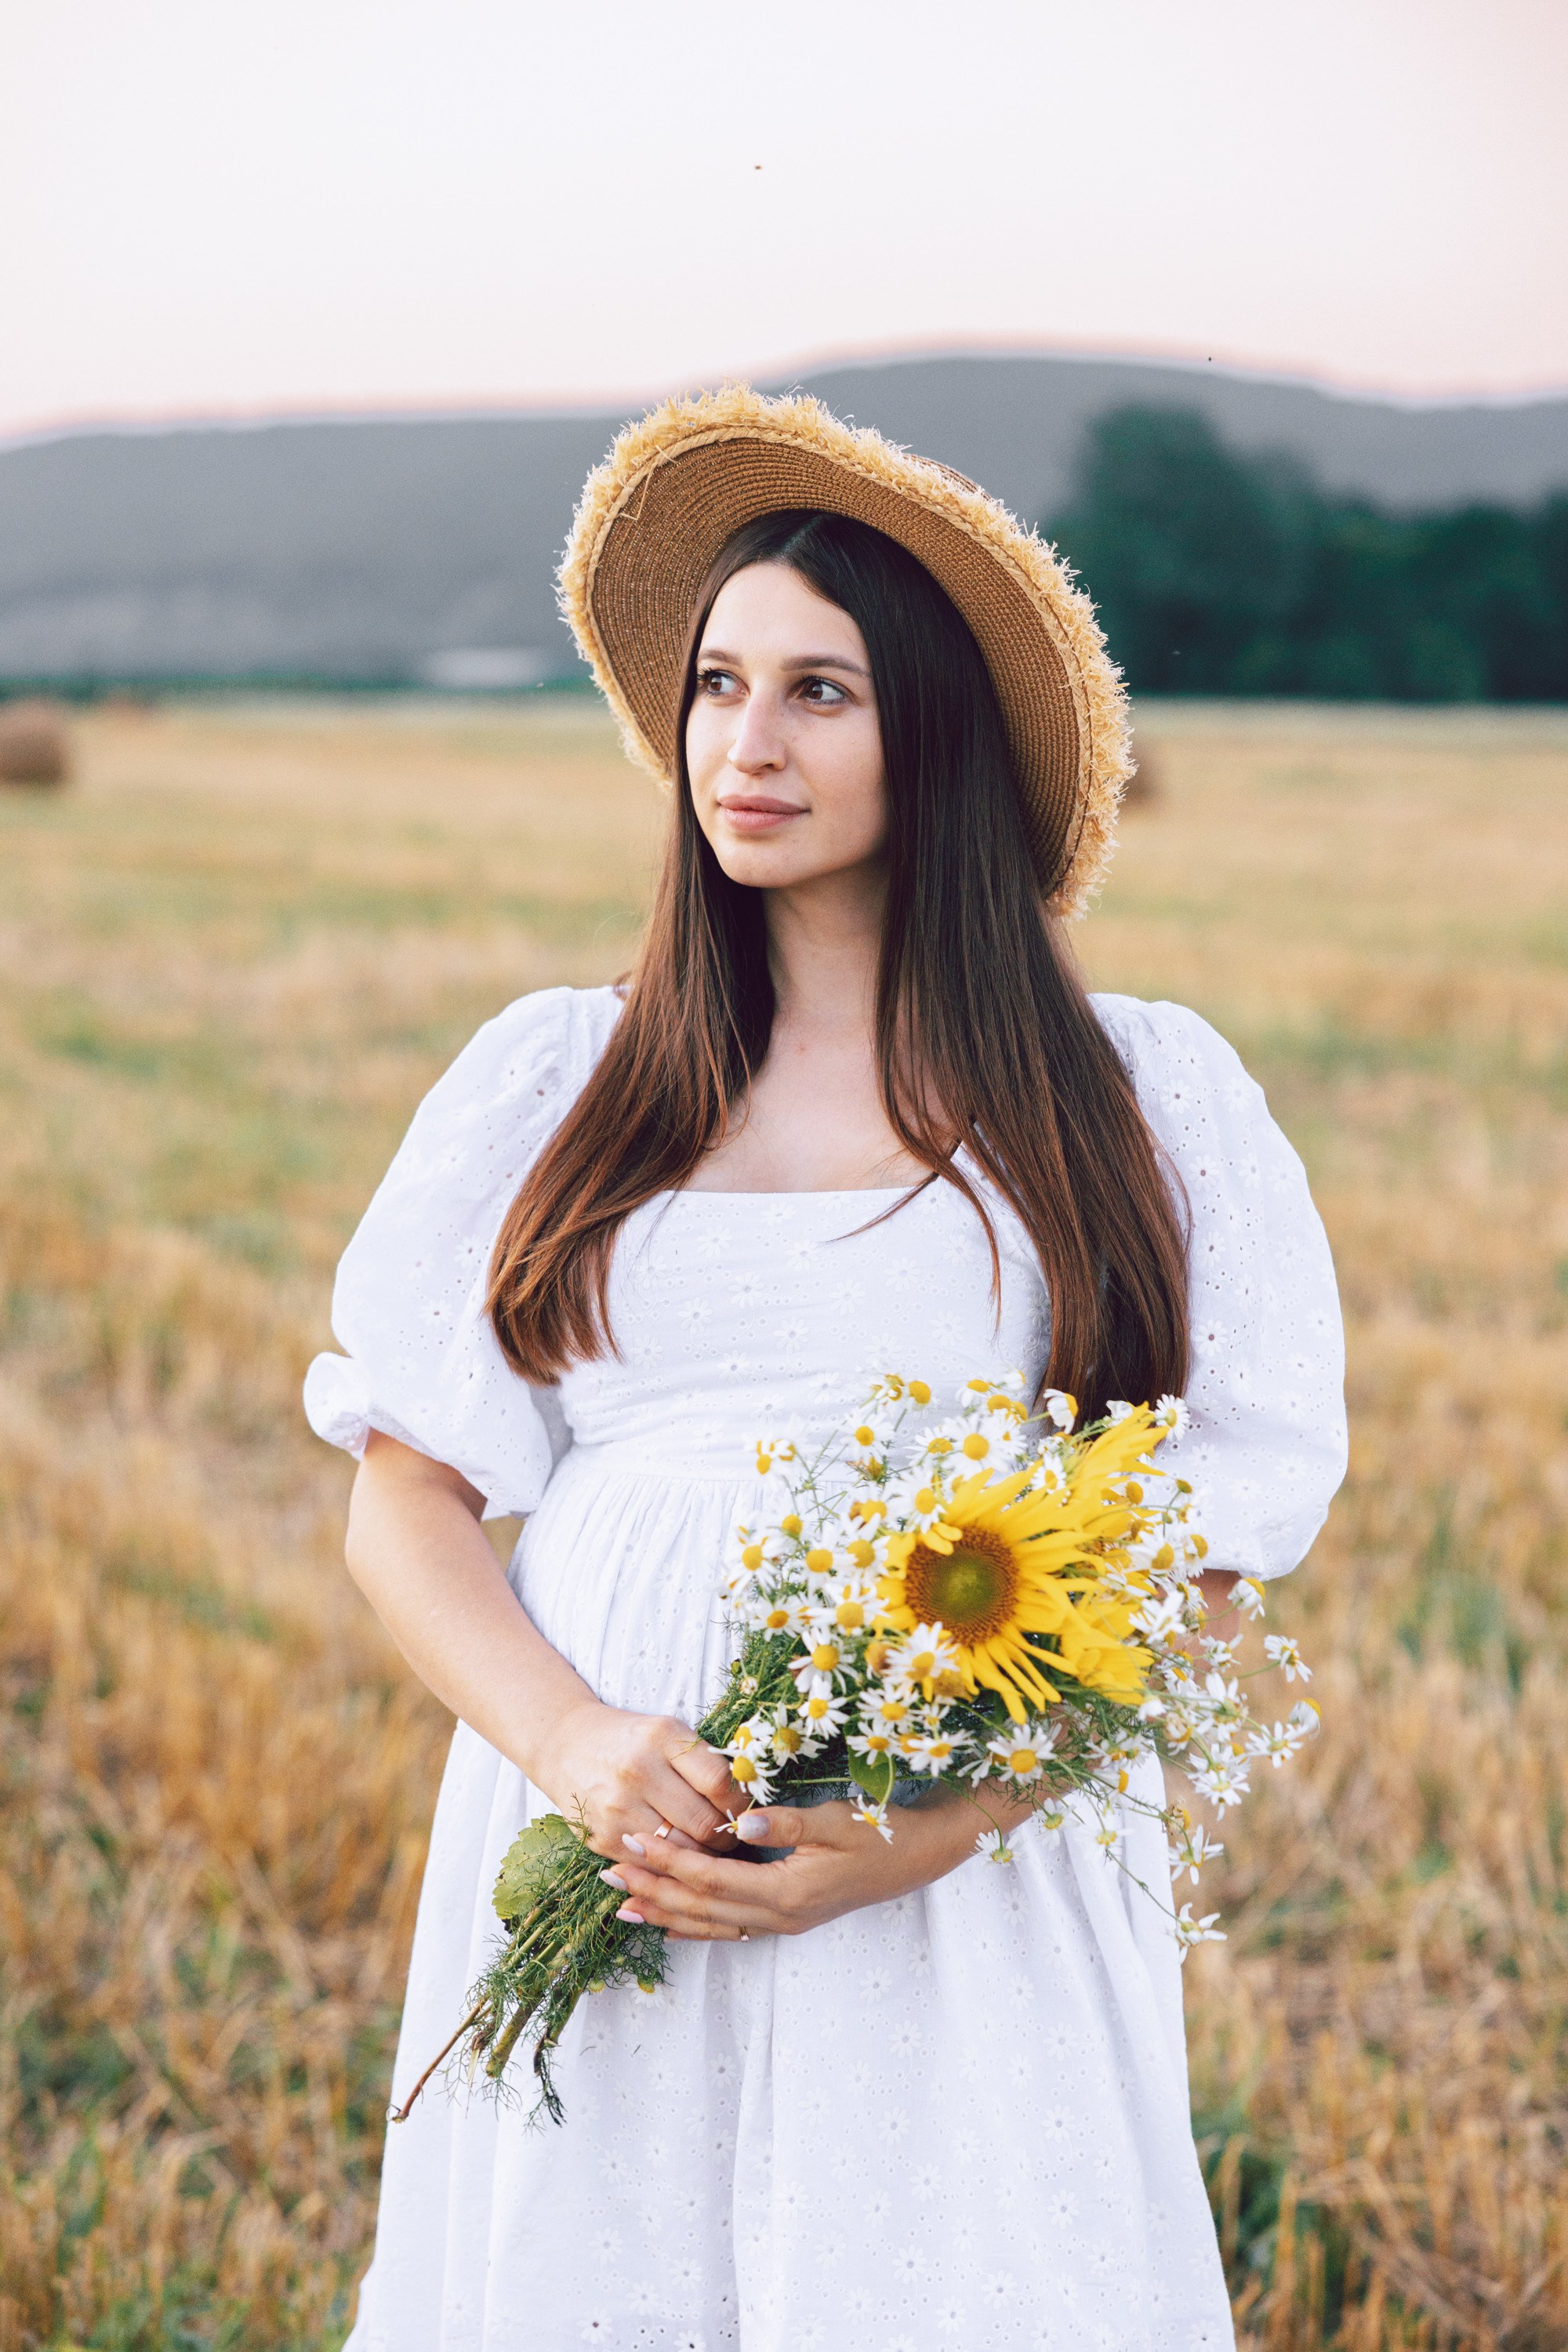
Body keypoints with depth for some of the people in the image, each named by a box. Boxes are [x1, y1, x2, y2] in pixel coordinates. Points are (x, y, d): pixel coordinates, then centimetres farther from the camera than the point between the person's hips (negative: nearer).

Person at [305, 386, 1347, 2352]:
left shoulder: (1144, 1099, 6)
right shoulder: (553, 1080, 10)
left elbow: (1205, 1539, 1)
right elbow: (403, 1511, 7)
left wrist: (940, 1817, -14)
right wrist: (578, 1747, -12)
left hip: (974, 1908, -1)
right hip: (599, 1888, 2)